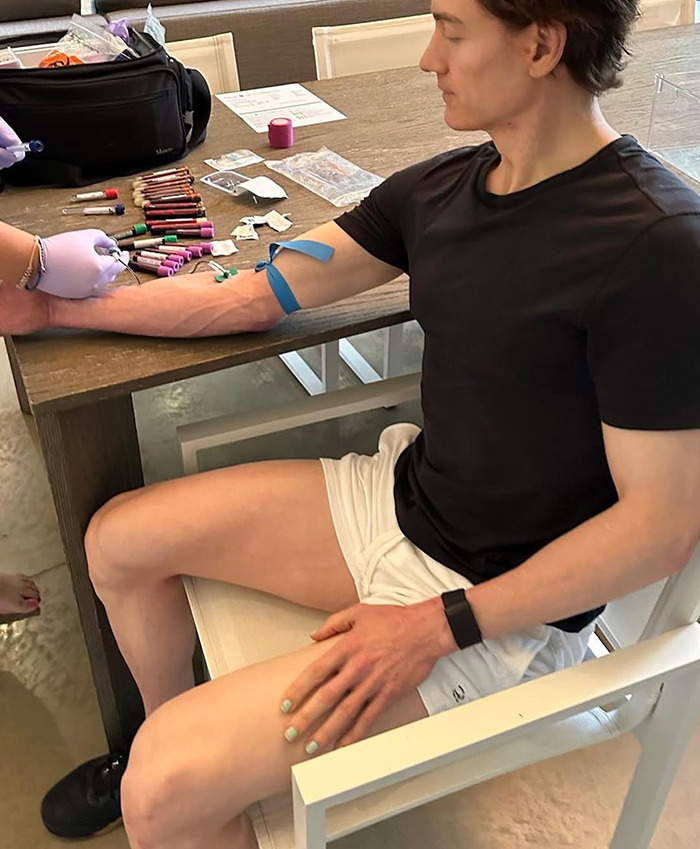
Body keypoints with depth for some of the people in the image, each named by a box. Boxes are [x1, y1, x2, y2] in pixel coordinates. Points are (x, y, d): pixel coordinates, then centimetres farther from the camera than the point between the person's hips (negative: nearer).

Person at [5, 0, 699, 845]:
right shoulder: (439, 187, -1)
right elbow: (253, 294, 3)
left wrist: (439, 626, -21)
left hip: (506, 604, -7)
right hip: (403, 496, 7)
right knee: (120, 537, 10)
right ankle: (162, 739, 34)